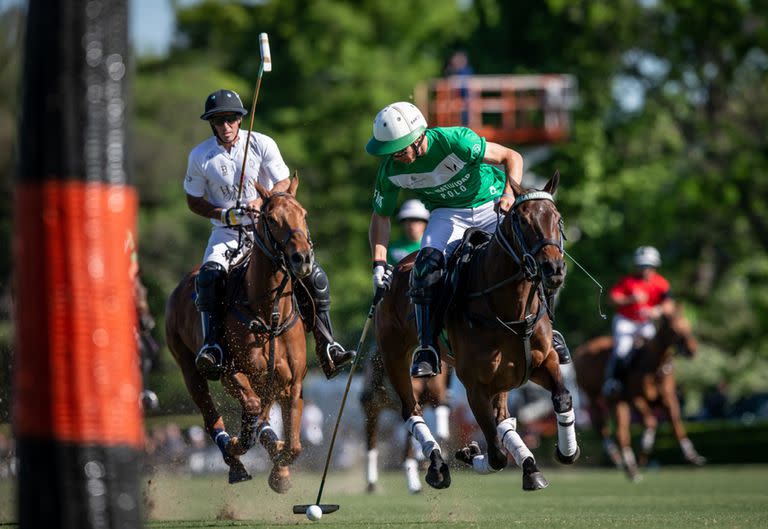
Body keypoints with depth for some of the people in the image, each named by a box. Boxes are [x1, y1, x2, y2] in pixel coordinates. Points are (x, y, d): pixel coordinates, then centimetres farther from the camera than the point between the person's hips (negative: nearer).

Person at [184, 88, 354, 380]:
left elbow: (285, 183, -5)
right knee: (209, 276, -31)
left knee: (313, 276, -15)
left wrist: (261, 202, -25)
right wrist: (223, 214, -15)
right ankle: (212, 345, -29)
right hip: (226, 232, 0)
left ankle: (327, 347, -8)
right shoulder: (200, 156, -5)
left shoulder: (262, 144, -7)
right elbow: (194, 200, 4)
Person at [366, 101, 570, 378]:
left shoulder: (454, 140, -29)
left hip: (492, 204, -2)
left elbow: (512, 157, -20)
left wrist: (509, 193, -37)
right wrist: (379, 264, -11)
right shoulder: (391, 170, -17)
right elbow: (381, 216, -1)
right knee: (427, 265, -26)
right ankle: (427, 350, -22)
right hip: (448, 214, 2)